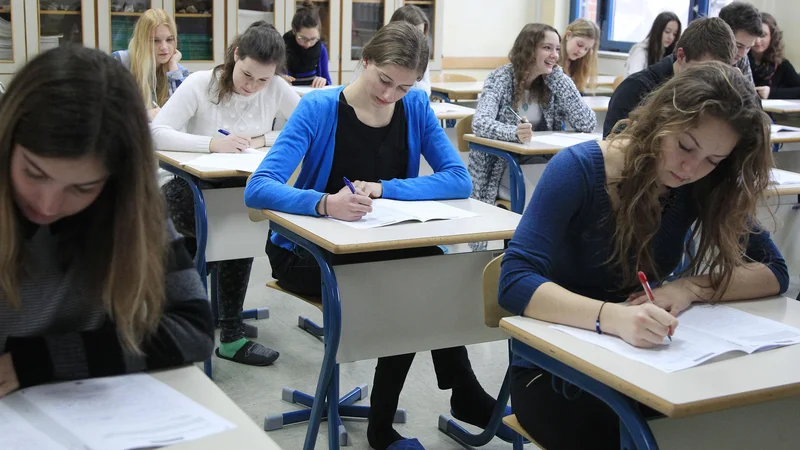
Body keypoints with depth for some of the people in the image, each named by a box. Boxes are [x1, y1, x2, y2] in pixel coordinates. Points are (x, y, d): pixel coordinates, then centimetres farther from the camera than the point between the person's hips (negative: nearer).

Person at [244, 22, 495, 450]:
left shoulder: (416, 107, -3)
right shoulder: (319, 108, -16)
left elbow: (459, 180, -10)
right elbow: (258, 189, -26)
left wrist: (384, 188, -24)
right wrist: (325, 203, -46)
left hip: (384, 247, 4)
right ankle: (464, 395, -5)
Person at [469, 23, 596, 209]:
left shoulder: (554, 82, 3)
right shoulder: (501, 78, -9)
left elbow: (587, 124, -7)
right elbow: (480, 123, -24)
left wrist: (558, 77, -9)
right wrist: (515, 133, -44)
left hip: (538, 162, 5)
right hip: (501, 167, -5)